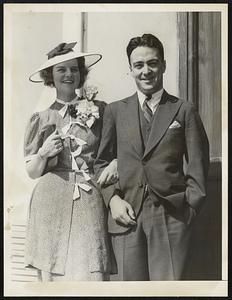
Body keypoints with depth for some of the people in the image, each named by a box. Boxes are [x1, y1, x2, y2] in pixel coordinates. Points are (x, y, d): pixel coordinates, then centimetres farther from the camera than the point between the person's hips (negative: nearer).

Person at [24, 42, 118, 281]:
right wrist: (44, 154, -6)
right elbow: (32, 172, 12)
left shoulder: (99, 110, 8)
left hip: (90, 206, 0)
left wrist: (116, 163, -5)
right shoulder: (42, 119, 9)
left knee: (90, 275, -10)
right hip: (51, 207, 1)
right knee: (52, 277, -1)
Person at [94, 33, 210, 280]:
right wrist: (112, 199, -1)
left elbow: (197, 167, 7)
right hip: (125, 214, 2)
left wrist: (190, 209, -2)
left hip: (171, 216, -1)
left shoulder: (184, 111, 8)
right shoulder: (115, 111, 14)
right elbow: (101, 162, 14)